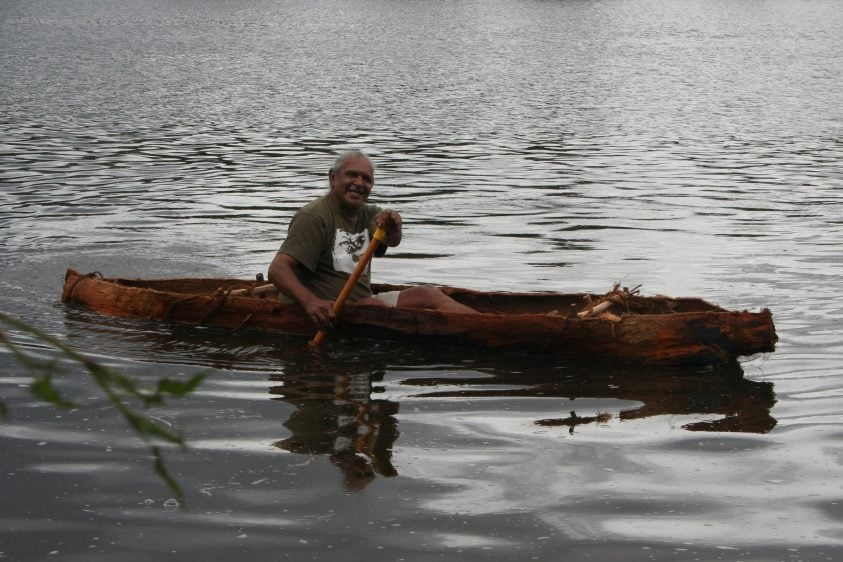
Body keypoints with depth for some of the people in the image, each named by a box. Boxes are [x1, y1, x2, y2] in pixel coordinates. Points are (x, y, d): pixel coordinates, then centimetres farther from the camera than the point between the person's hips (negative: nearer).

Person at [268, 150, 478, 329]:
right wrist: (310, 302, -39)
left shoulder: (367, 214, 13)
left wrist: (392, 225, -35)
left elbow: (392, 241, -10)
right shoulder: (315, 216, -11)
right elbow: (278, 269, -21)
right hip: (330, 314, -8)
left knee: (430, 294, -5)